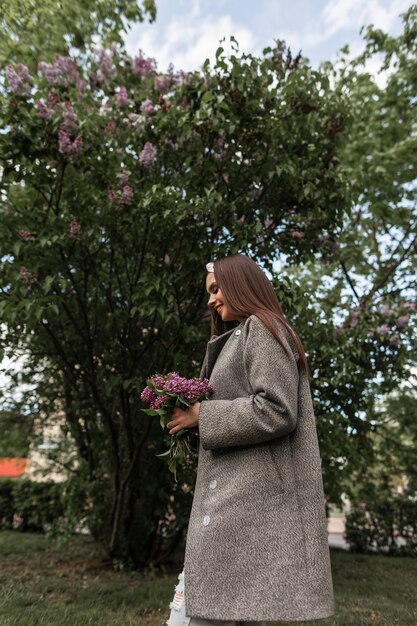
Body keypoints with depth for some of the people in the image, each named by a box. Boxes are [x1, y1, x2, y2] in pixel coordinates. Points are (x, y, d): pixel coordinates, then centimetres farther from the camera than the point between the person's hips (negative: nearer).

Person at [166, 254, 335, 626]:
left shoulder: (261, 328, -7)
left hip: (252, 493, -10)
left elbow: (276, 412, -18)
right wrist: (196, 421, 12)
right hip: (240, 491, 10)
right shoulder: (241, 337, 23)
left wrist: (202, 415, -12)